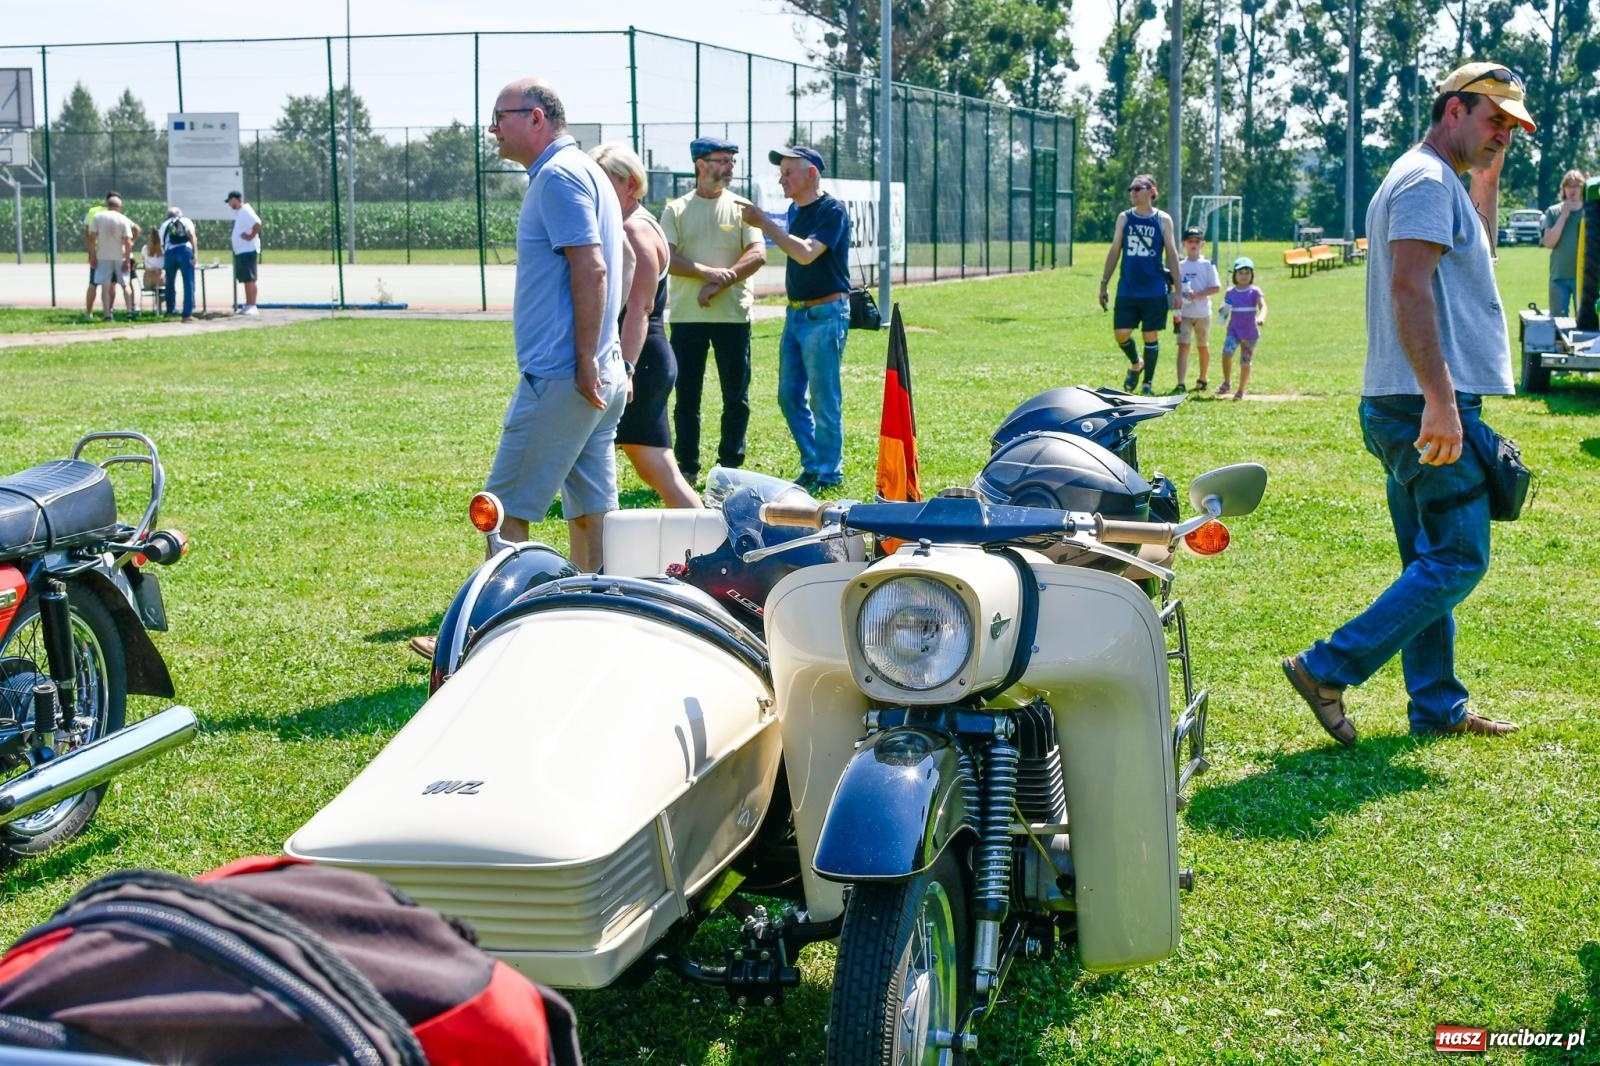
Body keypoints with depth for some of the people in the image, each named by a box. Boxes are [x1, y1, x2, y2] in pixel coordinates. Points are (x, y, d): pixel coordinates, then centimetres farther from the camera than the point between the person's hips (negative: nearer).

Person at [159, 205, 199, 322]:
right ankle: (187, 314, -9)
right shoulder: (186, 220, 20)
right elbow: (192, 236, 1)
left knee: (170, 282, 22)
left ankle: (170, 310, 29)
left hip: (169, 252, 3)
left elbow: (161, 245, 20)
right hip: (185, 250, -3)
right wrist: (195, 253, -6)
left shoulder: (164, 225, 28)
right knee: (189, 283, -3)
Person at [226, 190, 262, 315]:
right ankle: (248, 305, 17)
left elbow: (257, 224, -29)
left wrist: (251, 236, -21)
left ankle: (252, 306, -10)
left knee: (250, 279, -9)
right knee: (245, 279, 12)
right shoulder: (238, 212, 16)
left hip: (248, 251, -10)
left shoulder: (246, 211, -15)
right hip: (240, 251, 10)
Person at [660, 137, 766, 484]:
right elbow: (666, 259, -5)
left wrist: (719, 284, -15)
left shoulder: (741, 207, 6)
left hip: (733, 315, 0)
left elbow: (757, 256, -5)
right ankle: (687, 468, 11)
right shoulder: (676, 210, 6)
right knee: (686, 396, 3)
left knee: (736, 397, 2)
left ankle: (730, 467, 11)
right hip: (687, 316, 0)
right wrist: (708, 272, -19)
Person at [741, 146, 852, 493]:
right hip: (795, 313, 9)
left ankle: (828, 474, 3)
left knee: (823, 398, -5)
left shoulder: (832, 211, -13)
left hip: (825, 314, -9)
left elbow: (806, 253, -25)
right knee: (790, 396, 10)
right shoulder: (795, 210, 13)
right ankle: (812, 467, 20)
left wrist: (765, 224, -21)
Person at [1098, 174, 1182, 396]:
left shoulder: (1163, 220, 0)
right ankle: (1136, 364, 26)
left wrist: (1178, 289, -3)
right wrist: (1104, 284, 6)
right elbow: (1114, 251, 11)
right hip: (1127, 290, 2)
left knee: (1151, 336, 2)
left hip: (1154, 291, -2)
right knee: (1120, 334, -3)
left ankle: (1148, 383, 14)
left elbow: (1171, 254, 2)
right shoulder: (1124, 218, 7)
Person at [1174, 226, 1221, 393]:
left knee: (1203, 347, 13)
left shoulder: (1207, 265, -1)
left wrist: (1197, 294, -19)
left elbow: (1216, 288, -7)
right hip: (1184, 313, 1)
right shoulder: (1180, 266, 7)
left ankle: (1202, 379, 32)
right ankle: (1181, 384, -18)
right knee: (1183, 346, -11)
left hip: (1202, 313, -1)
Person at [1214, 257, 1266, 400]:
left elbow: (1263, 306, -20)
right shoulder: (1230, 293, 5)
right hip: (1234, 330, 1)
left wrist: (1261, 318, -42)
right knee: (1226, 353, -23)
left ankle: (1241, 391, 19)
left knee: (1245, 362, 5)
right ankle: (1227, 383, -4)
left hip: (1250, 333, -1)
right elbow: (1225, 310, 16)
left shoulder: (1255, 292, -5)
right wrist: (1223, 311, -10)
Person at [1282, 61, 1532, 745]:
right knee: (1458, 561, -9)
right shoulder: (1427, 180, -12)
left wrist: (1487, 179, 24)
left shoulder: (1440, 184, 22)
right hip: (1430, 407, -11)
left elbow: (1474, 257, 37)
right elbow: (1409, 288, -23)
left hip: (1416, 409, 11)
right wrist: (1440, 398, -29)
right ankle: (1328, 670, -9)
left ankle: (1437, 706, 19)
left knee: (1432, 564, 13)